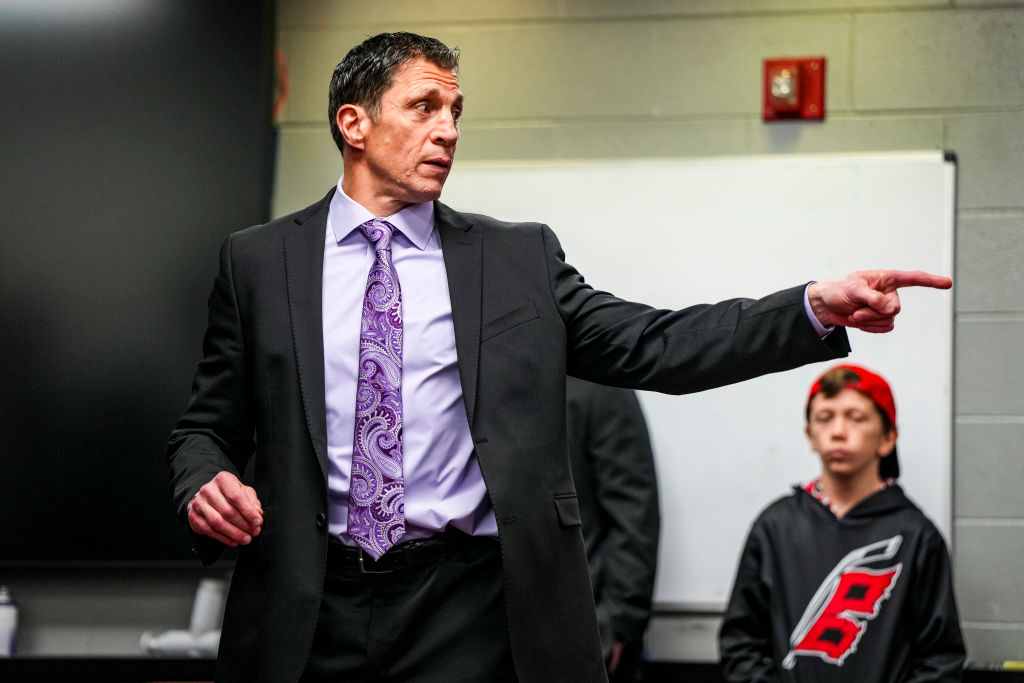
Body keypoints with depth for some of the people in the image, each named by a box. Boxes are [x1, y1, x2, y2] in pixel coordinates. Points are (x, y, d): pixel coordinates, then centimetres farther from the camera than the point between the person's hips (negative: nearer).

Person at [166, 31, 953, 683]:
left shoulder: (518, 258, 9)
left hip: (469, 608, 0)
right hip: (312, 609, 0)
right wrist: (204, 484, -12)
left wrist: (817, 308, -12)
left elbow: (654, 346, 1)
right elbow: (208, 425, 12)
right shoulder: (260, 261, 9)